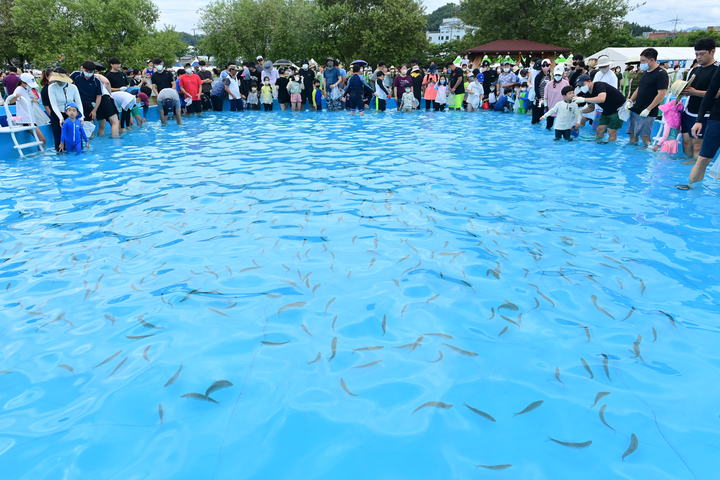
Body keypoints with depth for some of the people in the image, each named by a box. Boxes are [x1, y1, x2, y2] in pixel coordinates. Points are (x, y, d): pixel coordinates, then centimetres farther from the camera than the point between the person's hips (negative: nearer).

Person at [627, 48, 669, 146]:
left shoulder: (661, 74, -11)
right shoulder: (646, 73, 15)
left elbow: (661, 94, -17)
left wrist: (648, 109, -20)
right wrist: (630, 101, 6)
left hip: (647, 113, -8)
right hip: (635, 110, 8)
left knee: (644, 136, -8)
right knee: (633, 134, 8)